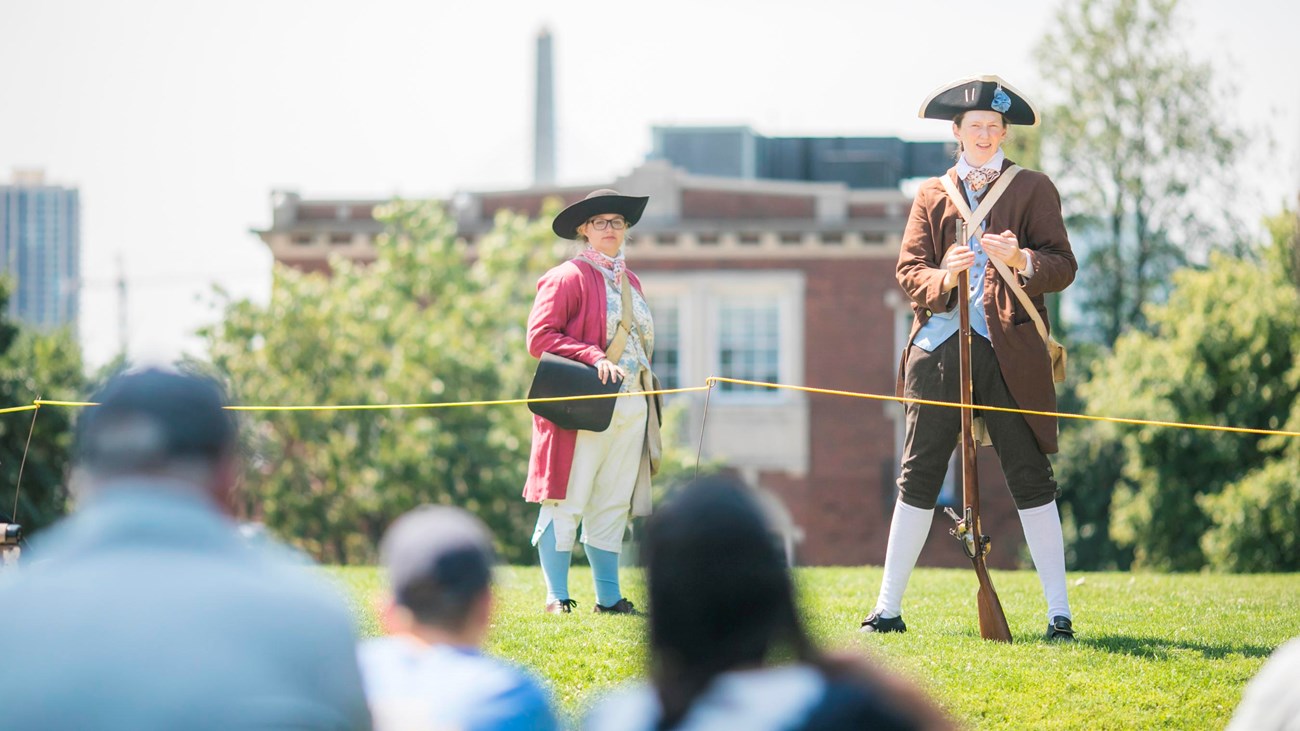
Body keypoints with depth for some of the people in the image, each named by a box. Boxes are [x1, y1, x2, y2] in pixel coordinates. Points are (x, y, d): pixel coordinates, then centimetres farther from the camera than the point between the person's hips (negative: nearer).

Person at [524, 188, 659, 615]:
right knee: (566, 502, -6)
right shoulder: (567, 278, -4)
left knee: (613, 506, 9)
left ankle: (608, 596, 13)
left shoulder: (629, 282, 19)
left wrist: (643, 377, 17)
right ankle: (557, 597, -3)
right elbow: (539, 337, -12)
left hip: (630, 408, 7)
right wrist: (594, 357, -20)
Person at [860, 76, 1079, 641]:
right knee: (919, 475, 1)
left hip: (1009, 348, -2)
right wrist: (943, 277, -14)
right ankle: (888, 608, 5)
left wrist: (1021, 260, -19)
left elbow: (1063, 266, 2)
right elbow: (908, 269, 8)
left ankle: (1059, 611, 0)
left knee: (1030, 477, -3)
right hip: (939, 345, 2)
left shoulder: (1033, 189, 10)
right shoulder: (932, 195, 17)